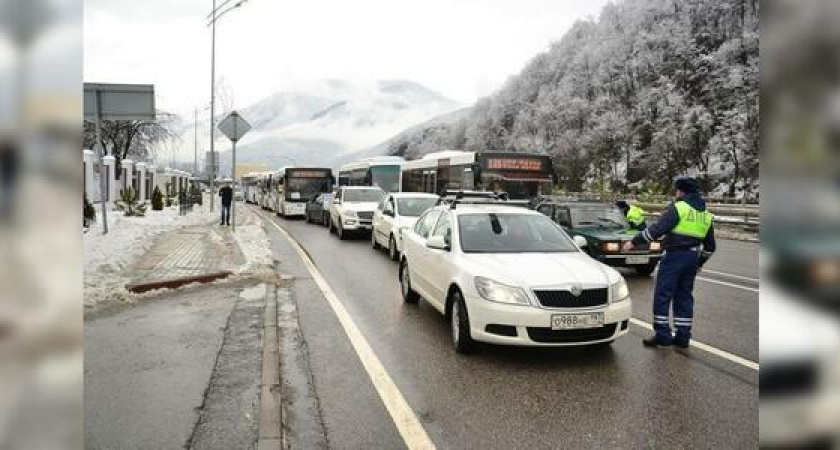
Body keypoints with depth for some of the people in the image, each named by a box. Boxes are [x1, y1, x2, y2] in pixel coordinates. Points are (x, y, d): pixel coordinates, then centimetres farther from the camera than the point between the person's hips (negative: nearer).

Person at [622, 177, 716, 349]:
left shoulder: (678, 207, -8)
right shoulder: (706, 214, 14)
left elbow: (657, 229, -17)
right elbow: (710, 246, 20)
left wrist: (634, 241, -12)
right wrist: (699, 263, 32)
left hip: (675, 255, -7)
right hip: (692, 258, 7)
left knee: (663, 295, -1)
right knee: (684, 296, 13)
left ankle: (662, 334, -1)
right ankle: (683, 336, 16)